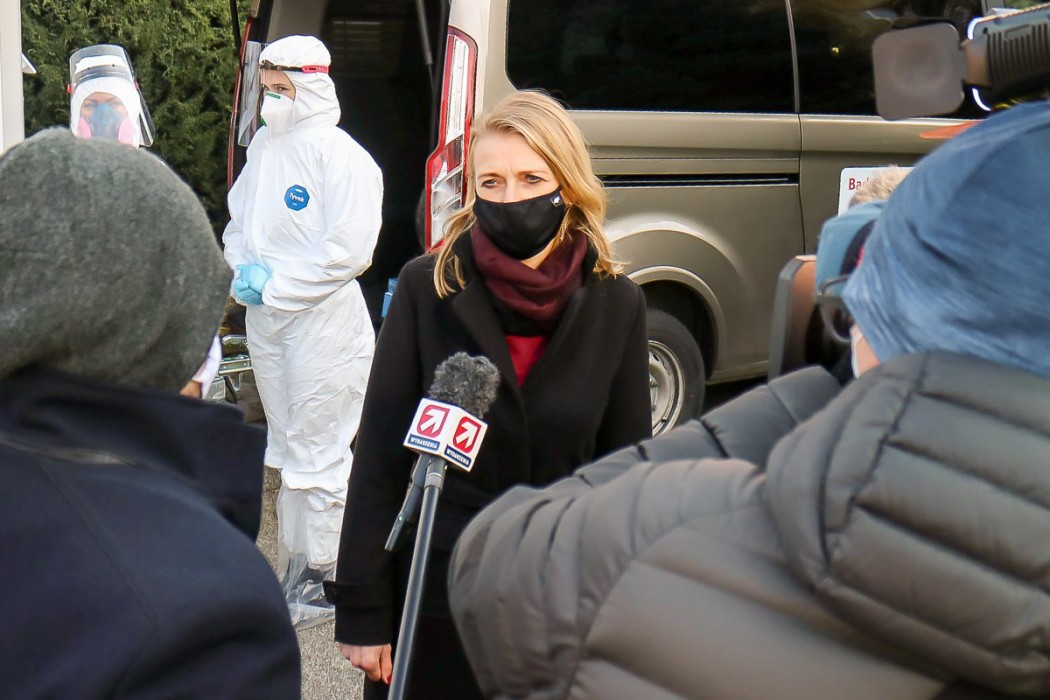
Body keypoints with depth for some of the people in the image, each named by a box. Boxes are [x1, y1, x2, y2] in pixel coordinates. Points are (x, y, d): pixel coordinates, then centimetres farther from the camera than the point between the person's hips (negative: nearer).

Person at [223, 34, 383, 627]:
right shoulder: (264, 146, 9)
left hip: (323, 320, -8)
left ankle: (322, 582, 12)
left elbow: (349, 252, -21)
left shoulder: (340, 156, -14)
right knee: (288, 451, 17)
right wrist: (246, 270, -4)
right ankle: (294, 567, 30)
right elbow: (238, 223, 17)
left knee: (317, 455, 0)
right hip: (267, 320, 8)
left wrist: (272, 287, -16)